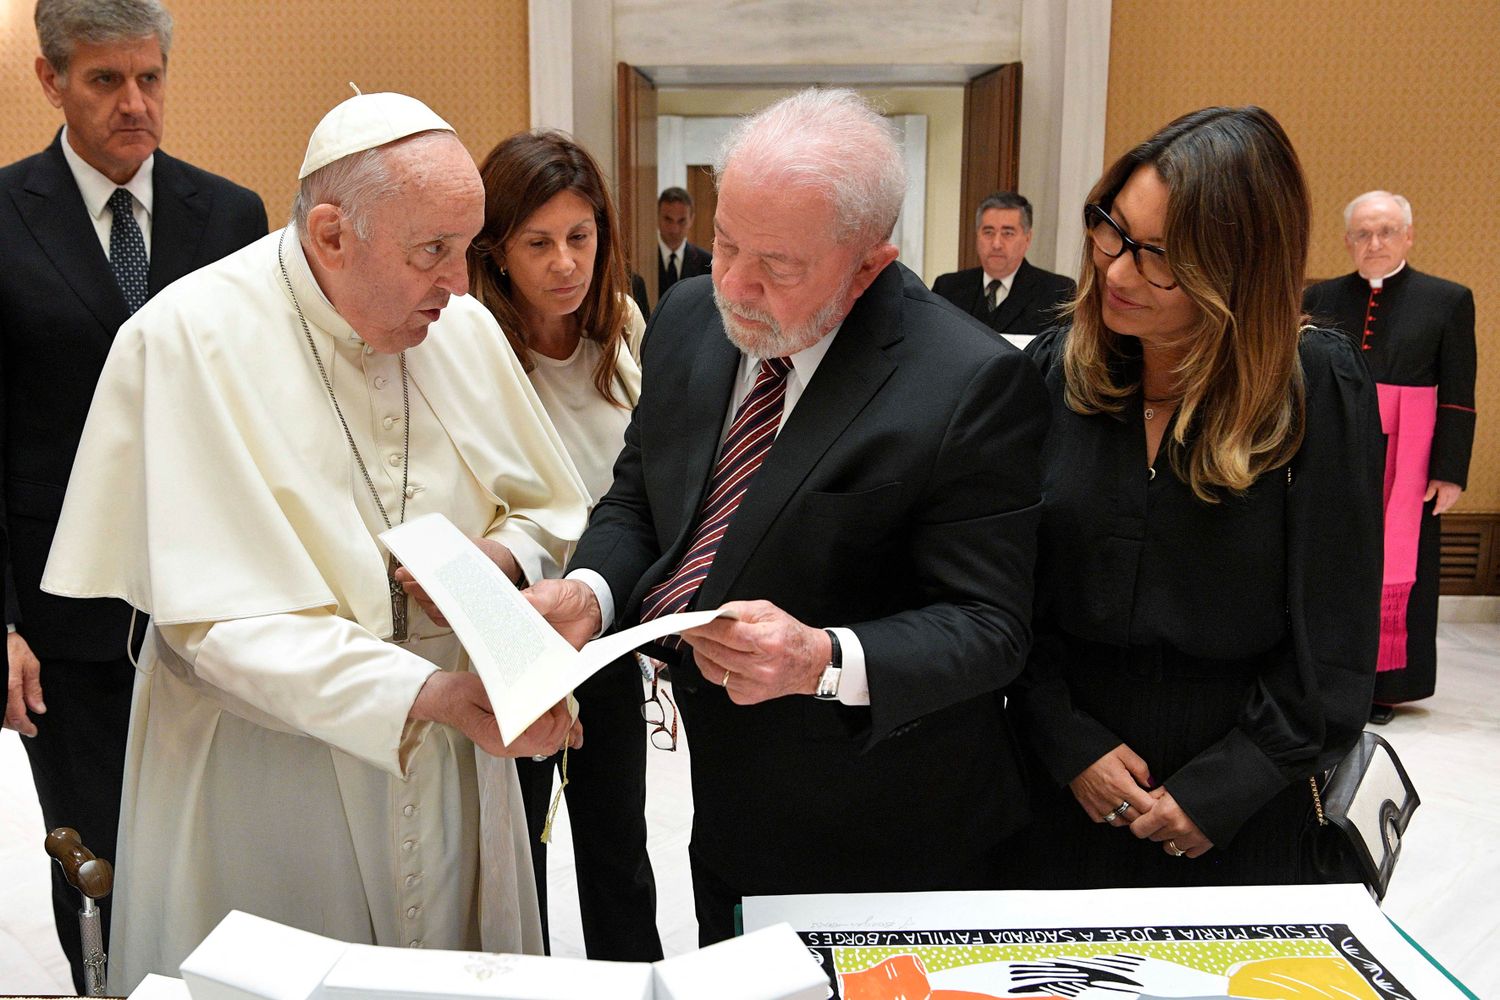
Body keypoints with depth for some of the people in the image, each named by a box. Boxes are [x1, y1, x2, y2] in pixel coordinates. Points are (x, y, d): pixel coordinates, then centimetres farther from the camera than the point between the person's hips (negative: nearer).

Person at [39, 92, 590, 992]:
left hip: (450, 757, 5)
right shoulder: (188, 339, -16)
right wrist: (422, 696, -31)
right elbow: (213, 615, -21)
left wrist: (498, 557, -14)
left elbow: (549, 512, 8)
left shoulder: (463, 326, -1)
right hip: (262, 775, -4)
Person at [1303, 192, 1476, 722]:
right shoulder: (1321, 298, 5)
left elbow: (1457, 398, -1)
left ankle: (1385, 684, 15)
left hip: (1402, 466, -2)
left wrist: (1450, 472, -6)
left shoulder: (1447, 300, 0)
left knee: (1394, 571, 4)